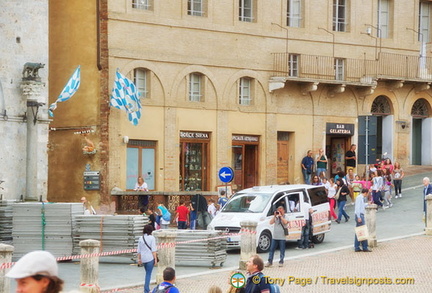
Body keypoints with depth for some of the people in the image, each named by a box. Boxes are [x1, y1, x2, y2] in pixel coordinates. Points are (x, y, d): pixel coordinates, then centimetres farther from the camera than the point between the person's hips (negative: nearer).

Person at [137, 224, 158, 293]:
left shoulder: (140, 238, 4)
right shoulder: (151, 238, -7)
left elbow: (138, 251, 7)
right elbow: (154, 250, -10)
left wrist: (139, 259, 16)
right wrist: (155, 259, -7)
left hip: (143, 259, 4)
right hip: (150, 258, -4)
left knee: (147, 273, 21)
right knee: (148, 274, -1)